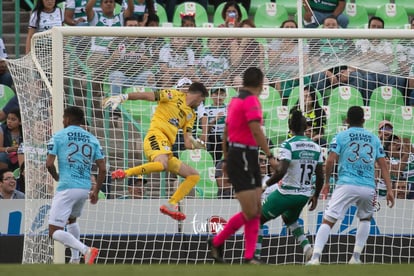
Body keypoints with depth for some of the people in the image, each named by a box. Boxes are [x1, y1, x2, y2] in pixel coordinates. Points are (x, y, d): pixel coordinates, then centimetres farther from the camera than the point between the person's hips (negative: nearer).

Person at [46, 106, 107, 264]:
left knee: (55, 232, -6)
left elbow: (49, 164, -8)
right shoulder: (92, 139, 11)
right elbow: (102, 169, 6)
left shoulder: (58, 136, -1)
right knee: (71, 220, 33)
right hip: (85, 188, 6)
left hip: (66, 187, -6)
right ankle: (75, 259, 29)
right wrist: (96, 191, 16)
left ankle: (86, 250, -26)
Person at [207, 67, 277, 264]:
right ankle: (217, 243, 8)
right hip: (243, 157, -10)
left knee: (256, 211, 7)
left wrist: (226, 159, 26)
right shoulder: (251, 101, -13)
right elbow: (256, 131, -22)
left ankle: (249, 256, 5)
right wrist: (270, 156, -21)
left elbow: (226, 132, 21)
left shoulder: (236, 100, 15)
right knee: (250, 212, -8)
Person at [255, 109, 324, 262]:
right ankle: (307, 247, 10)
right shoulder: (316, 148, 3)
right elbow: (320, 176, 6)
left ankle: (254, 257, 4)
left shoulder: (288, 145, -15)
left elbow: (281, 171, -26)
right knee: (290, 220, 34)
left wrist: (265, 185, -12)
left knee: (257, 220, 12)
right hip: (304, 196, 6)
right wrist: (315, 196, 19)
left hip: (285, 193, -6)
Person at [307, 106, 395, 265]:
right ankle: (356, 257, 21)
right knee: (365, 218, 29)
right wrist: (389, 189, 8)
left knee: (327, 221, -4)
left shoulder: (341, 137, 7)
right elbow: (383, 165, 10)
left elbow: (330, 161, -3)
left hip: (346, 185, -3)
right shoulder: (374, 139, 16)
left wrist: (326, 183, 10)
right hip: (368, 188, 3)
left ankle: (315, 258, -21)